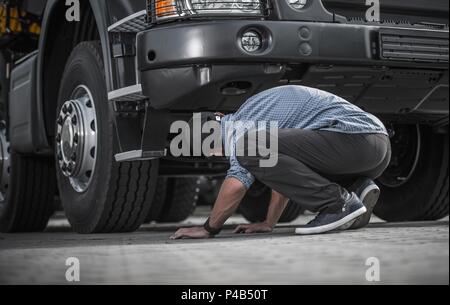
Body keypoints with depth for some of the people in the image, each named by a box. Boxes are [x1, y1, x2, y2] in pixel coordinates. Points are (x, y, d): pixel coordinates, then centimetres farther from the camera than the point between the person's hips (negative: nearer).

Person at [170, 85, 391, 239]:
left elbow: (238, 182, -10)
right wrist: (269, 224, 33)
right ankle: (357, 189, 6)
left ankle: (337, 204, -13)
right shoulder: (260, 107, 29)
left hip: (351, 139, -10)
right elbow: (285, 172, 34)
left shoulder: (243, 122, -1)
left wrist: (209, 228, 2)